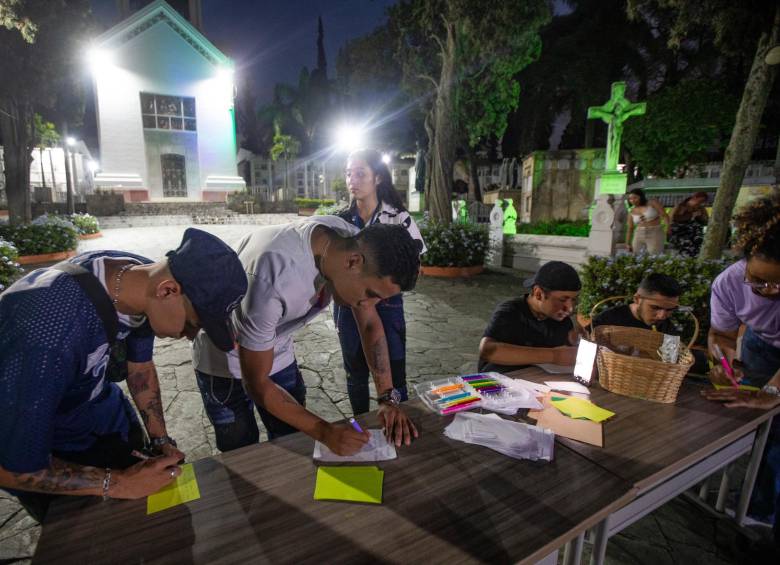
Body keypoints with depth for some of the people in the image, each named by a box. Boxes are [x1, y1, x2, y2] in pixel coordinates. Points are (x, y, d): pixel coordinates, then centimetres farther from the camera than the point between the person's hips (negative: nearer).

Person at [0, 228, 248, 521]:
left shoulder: (142, 277, -21)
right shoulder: (51, 334, -43)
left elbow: (140, 366, -4)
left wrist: (162, 441, -6)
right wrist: (118, 484, -27)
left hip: (96, 404, 6)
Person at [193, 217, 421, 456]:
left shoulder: (354, 243, -21)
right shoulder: (273, 277, -41)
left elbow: (370, 324, -8)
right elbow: (256, 383, -28)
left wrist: (388, 399, -14)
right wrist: (325, 432, -28)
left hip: (279, 355, 5)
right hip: (223, 361, -5)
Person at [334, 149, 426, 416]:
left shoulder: (399, 218, -7)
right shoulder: (341, 220, 2)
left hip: (386, 307, -3)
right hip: (349, 307, 4)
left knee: (393, 379, 2)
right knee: (356, 375, 17)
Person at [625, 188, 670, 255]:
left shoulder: (653, 203, -1)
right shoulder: (632, 212, 9)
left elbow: (665, 216, -7)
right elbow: (630, 229, 11)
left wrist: (669, 229, -20)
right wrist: (628, 244, 6)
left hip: (655, 235, -4)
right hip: (639, 236, 4)